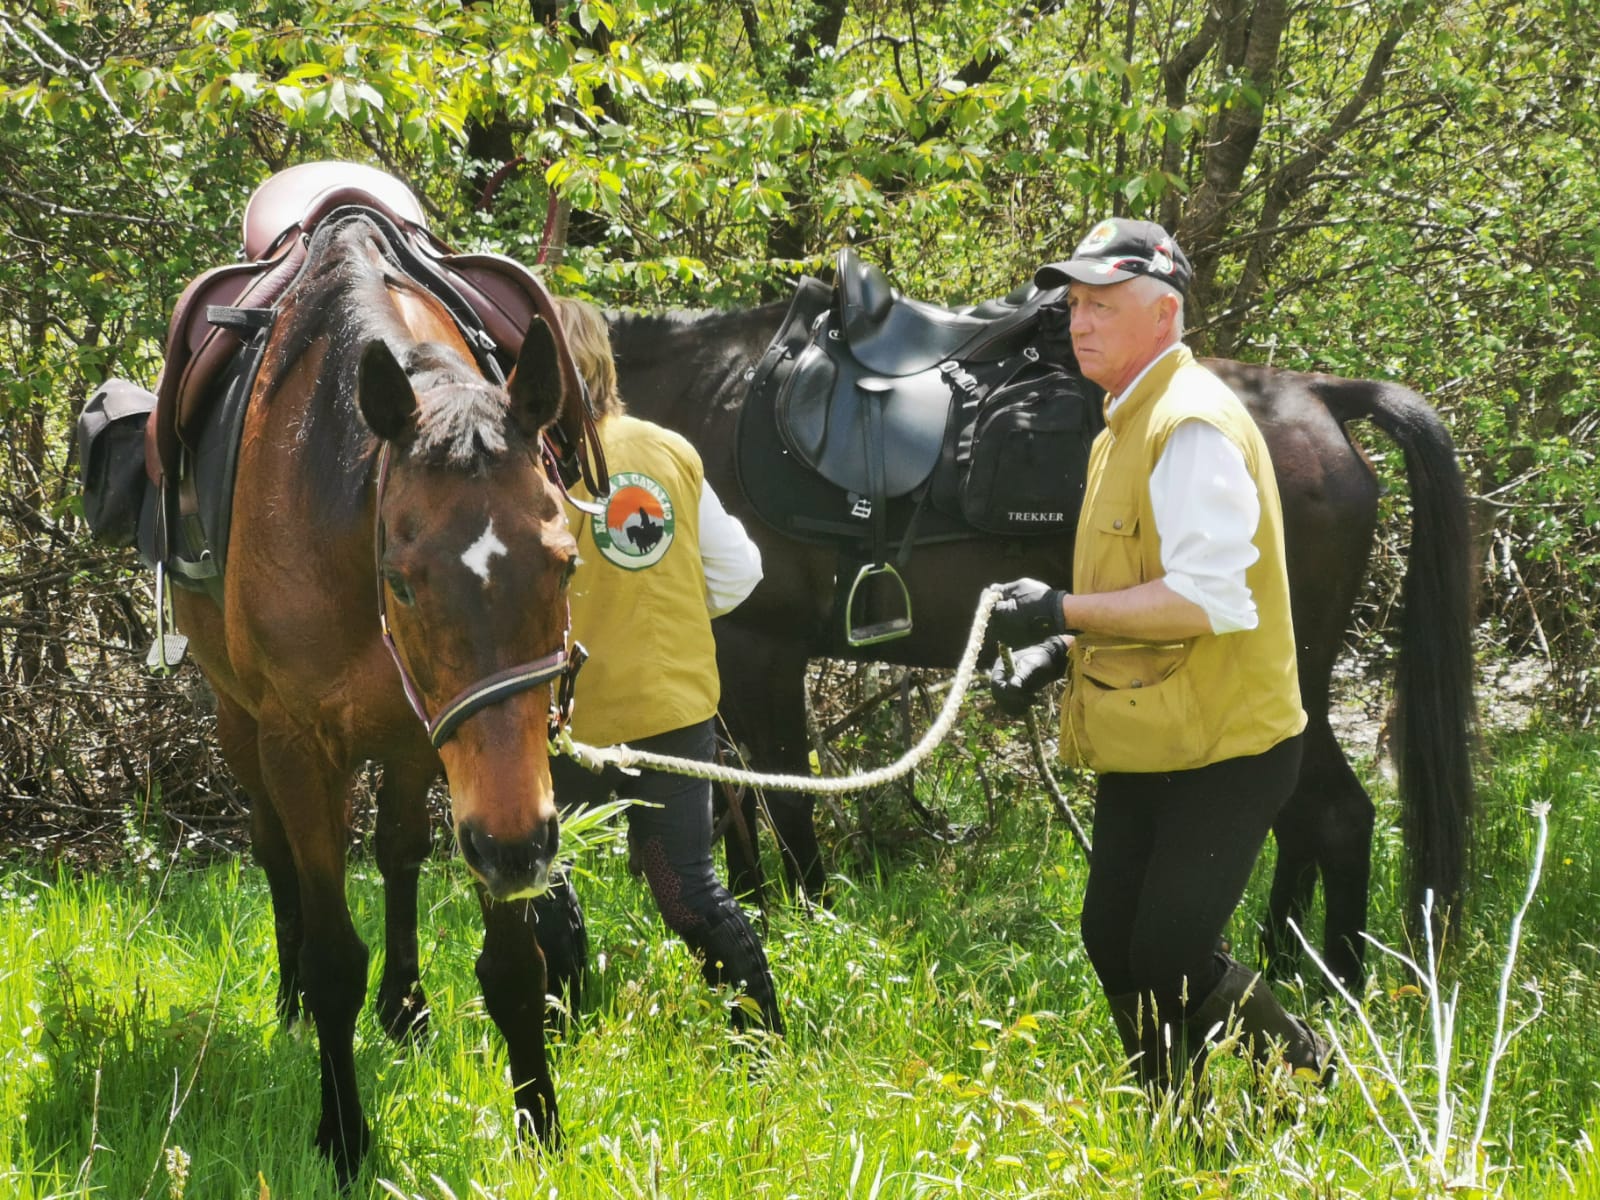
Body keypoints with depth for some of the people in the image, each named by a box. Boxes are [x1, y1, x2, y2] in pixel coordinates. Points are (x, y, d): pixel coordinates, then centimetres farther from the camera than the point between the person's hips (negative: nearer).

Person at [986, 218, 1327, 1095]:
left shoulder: (1193, 425, -18)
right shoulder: (1125, 426, 15)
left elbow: (1210, 596, -28)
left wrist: (1060, 611, -23)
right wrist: (1060, 653, 5)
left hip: (1218, 750, -10)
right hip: (1144, 746, 10)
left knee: (1170, 962, -10)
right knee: (1113, 947, 13)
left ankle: (1315, 1083, 11)